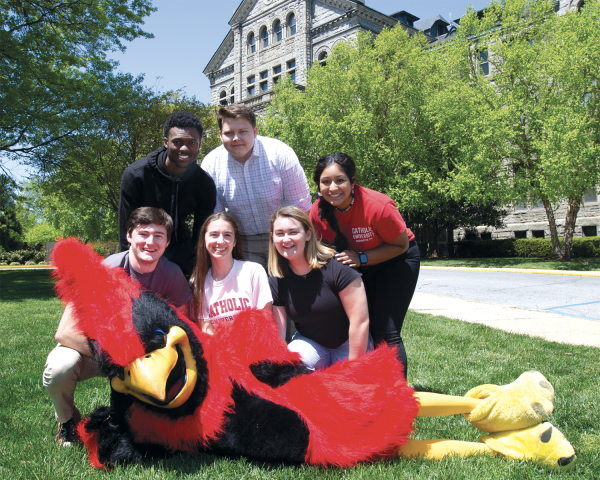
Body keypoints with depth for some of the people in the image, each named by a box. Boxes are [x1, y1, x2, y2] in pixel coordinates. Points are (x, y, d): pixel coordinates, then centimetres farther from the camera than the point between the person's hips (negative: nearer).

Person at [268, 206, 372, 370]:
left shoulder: (336, 267, -22)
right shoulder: (276, 282, -9)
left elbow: (360, 321, -20)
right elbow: (276, 333, -7)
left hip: (348, 346, -2)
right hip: (310, 344, 2)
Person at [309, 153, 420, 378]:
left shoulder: (378, 206, -34)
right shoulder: (318, 212, -20)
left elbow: (401, 245, -20)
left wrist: (362, 258, -30)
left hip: (396, 260, -5)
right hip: (359, 266, 5)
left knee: (386, 332, -11)